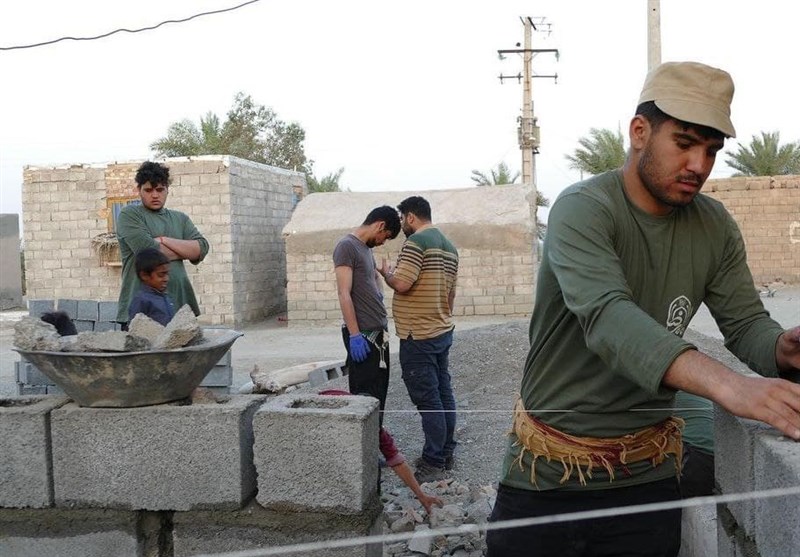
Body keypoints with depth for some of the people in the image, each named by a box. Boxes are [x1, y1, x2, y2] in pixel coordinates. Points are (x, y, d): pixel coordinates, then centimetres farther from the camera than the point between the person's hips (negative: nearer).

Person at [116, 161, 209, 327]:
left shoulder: (180, 218, 18)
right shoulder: (129, 214, 3)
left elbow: (201, 249, 3)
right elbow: (147, 251, -11)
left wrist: (163, 240, -7)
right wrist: (184, 251, 2)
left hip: (180, 303, 4)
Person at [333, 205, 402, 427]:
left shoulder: (366, 248, 17)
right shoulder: (347, 246, -10)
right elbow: (344, 294, -18)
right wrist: (355, 335, -21)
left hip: (378, 334, 9)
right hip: (362, 336, -9)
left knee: (379, 394, 13)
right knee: (366, 396, -5)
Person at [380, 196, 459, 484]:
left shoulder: (416, 242, -14)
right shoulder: (449, 246, 14)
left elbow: (402, 284, -22)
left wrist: (386, 273, -2)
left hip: (419, 336, -9)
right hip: (443, 331, 9)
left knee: (427, 399, -5)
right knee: (443, 393, 13)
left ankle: (433, 463, 1)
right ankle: (446, 453, 21)